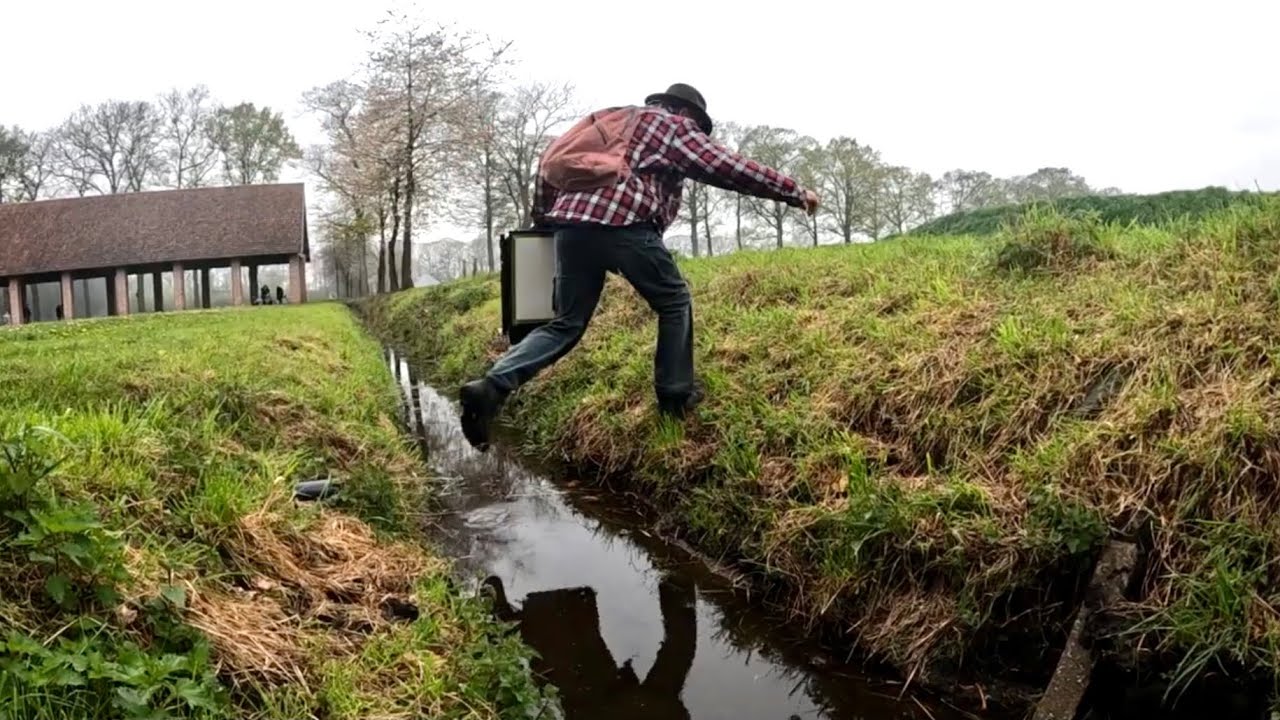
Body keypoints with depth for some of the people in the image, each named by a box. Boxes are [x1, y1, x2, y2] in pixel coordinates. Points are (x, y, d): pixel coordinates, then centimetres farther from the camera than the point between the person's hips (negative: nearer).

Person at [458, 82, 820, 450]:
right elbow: (731, 168, 7)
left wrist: (542, 217, 32)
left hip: (571, 224, 6)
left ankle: (493, 386, -7)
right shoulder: (676, 126, 16)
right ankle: (676, 395, 16)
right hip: (623, 224, -6)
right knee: (675, 303, 15)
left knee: (566, 322, 10)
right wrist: (796, 193, 12)